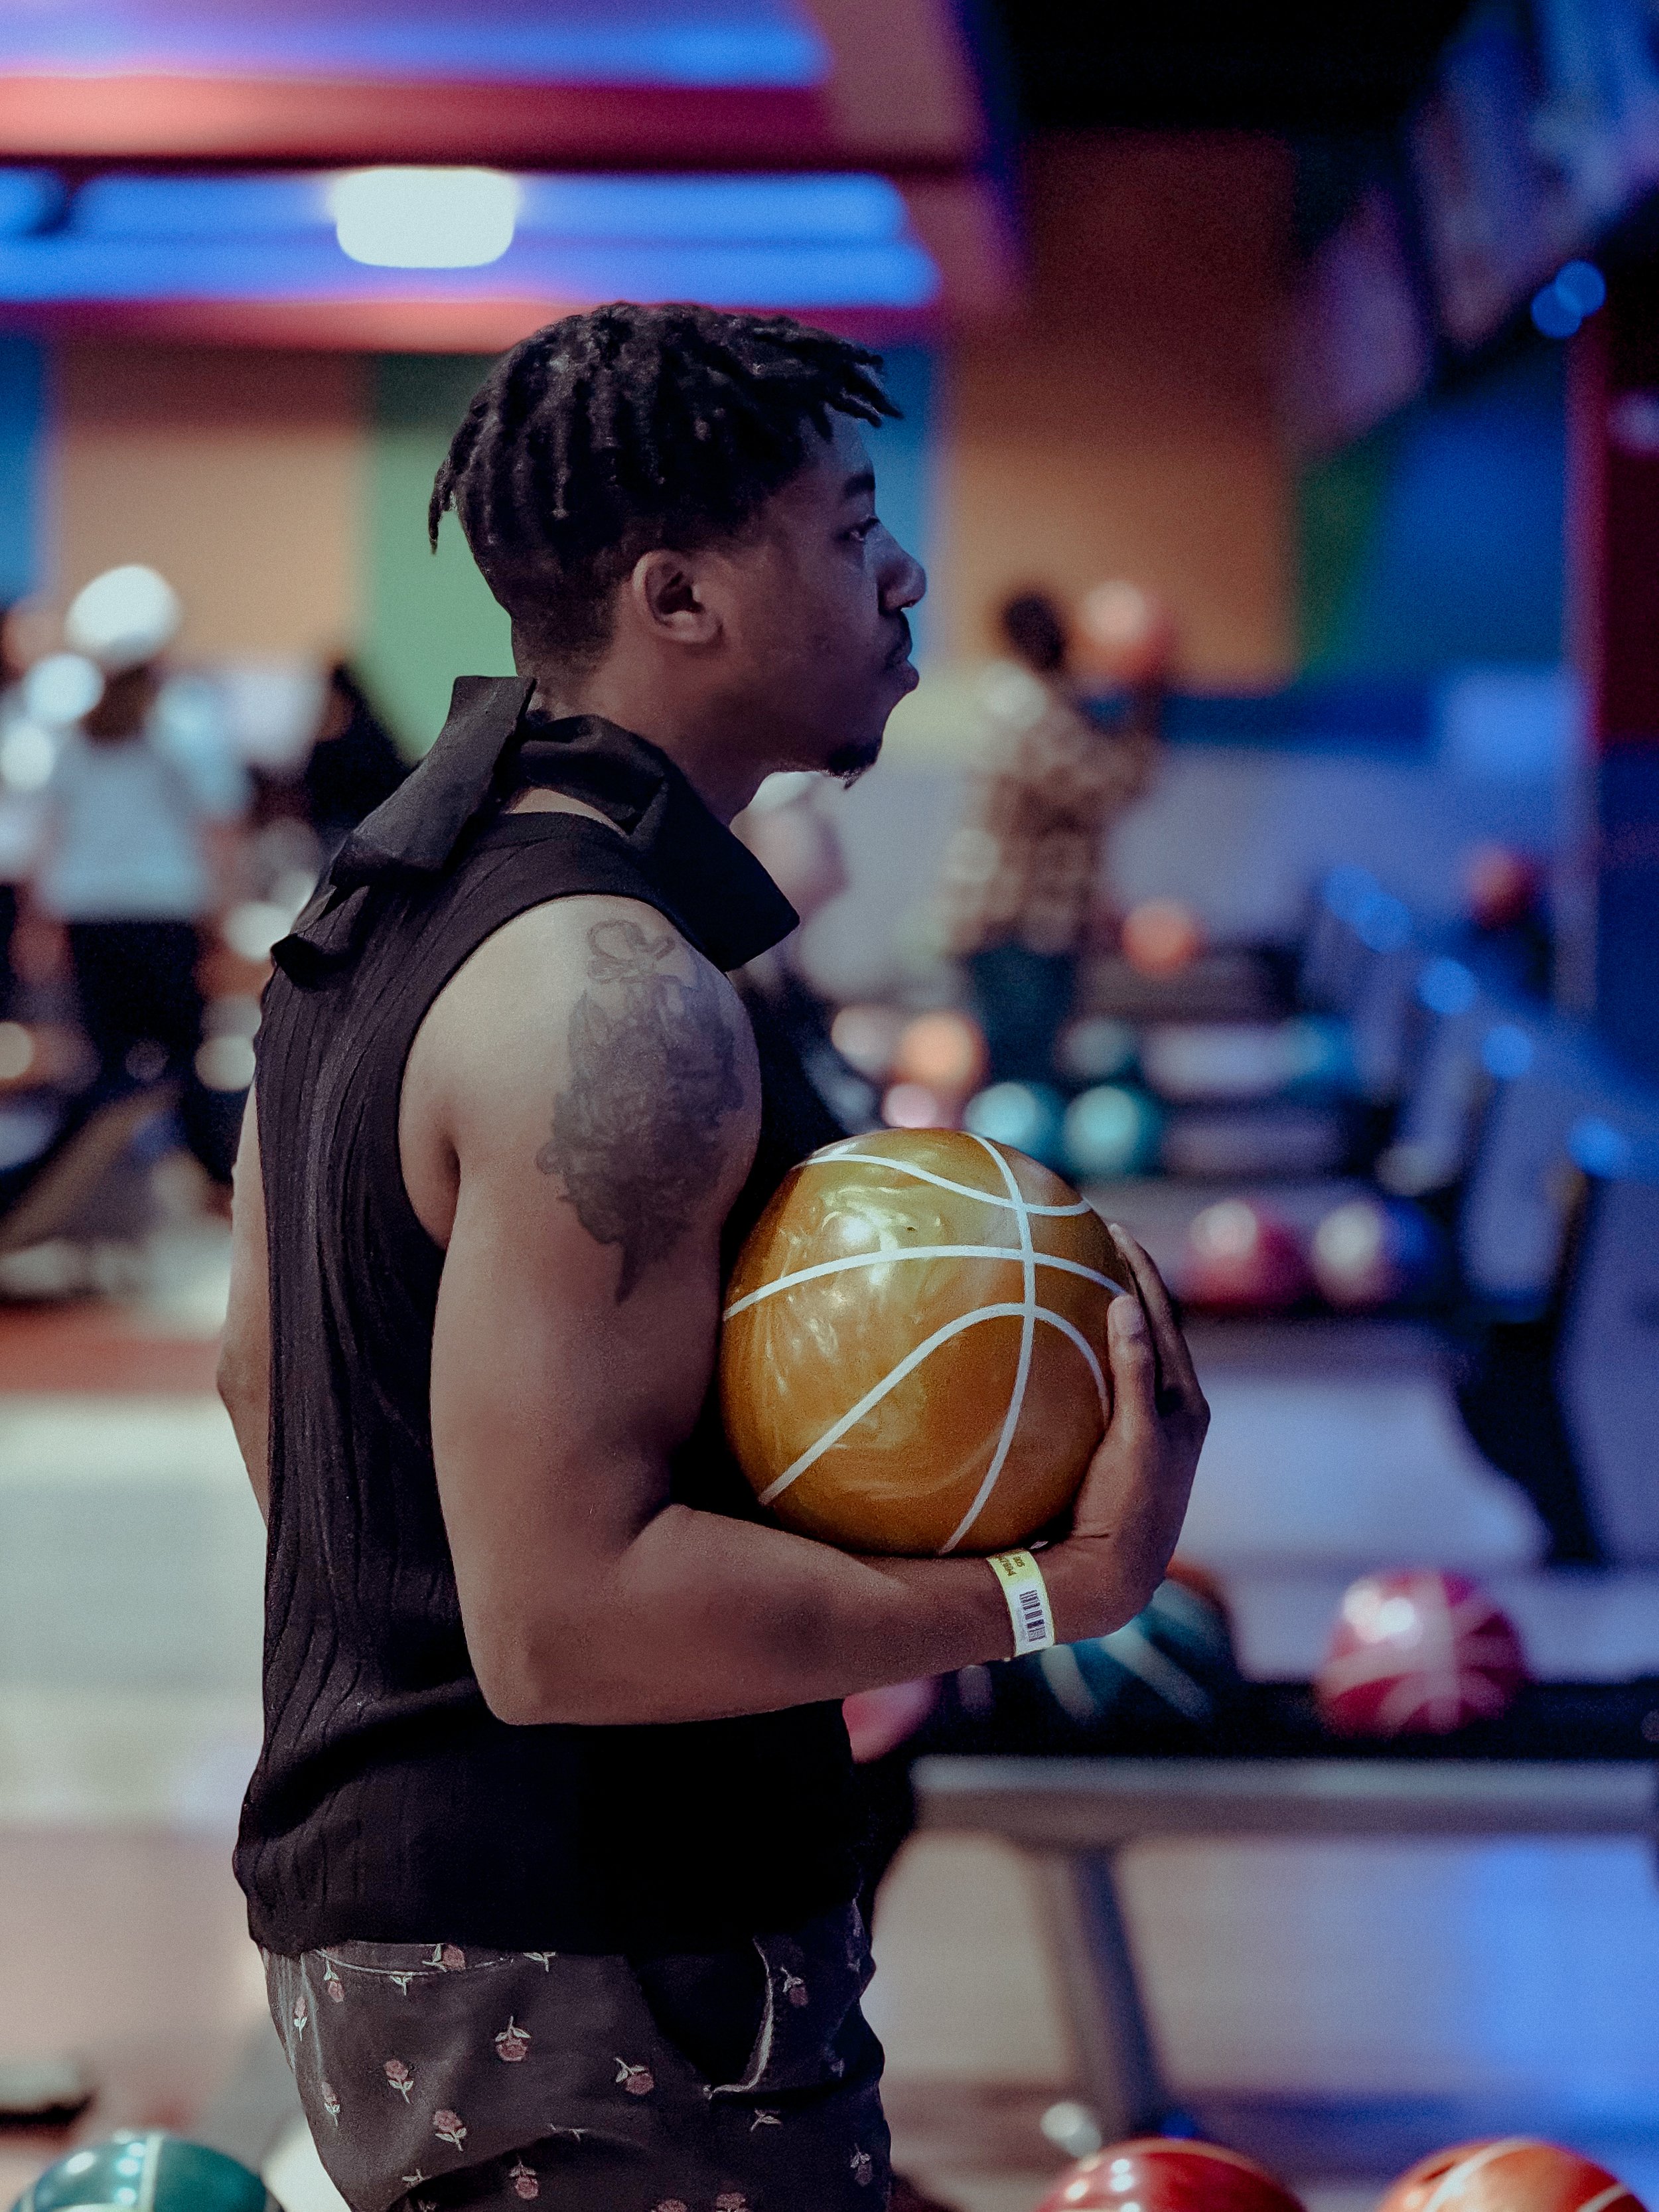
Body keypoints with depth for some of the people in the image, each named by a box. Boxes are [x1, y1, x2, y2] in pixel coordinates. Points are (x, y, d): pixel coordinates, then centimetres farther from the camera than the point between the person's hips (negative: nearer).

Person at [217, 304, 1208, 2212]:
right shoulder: (611, 995, -22)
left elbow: (263, 1382, 20)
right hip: (588, 2003, -10)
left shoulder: (387, 896, 10)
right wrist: (1049, 1591, -22)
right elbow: (560, 1617, -26)